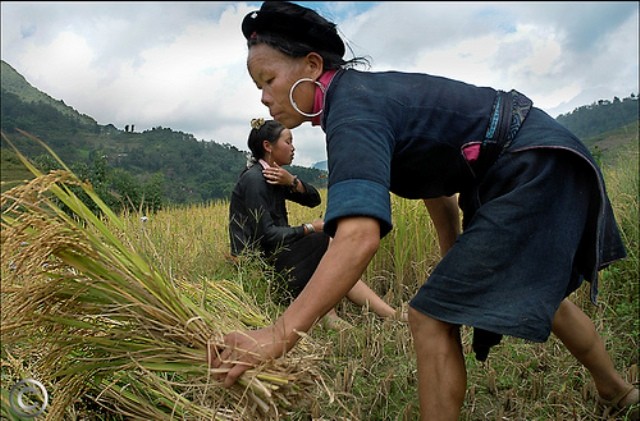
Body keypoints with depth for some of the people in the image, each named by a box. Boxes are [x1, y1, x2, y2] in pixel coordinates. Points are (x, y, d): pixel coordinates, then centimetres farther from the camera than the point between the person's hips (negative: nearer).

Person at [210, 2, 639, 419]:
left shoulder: (351, 110, -24)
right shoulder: (364, 92, 6)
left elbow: (359, 237, -40)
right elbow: (433, 177, 13)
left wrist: (279, 334, -41)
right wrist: (456, 263, 18)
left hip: (535, 172, -10)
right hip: (545, 167, 10)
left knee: (432, 317, -11)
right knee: (535, 291, 29)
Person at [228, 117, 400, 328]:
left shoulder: (274, 177, 12)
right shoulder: (254, 179, -18)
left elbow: (314, 199, 6)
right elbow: (267, 235, -24)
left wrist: (292, 181, -13)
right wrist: (310, 228, -15)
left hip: (273, 253, 9)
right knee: (327, 243, -14)